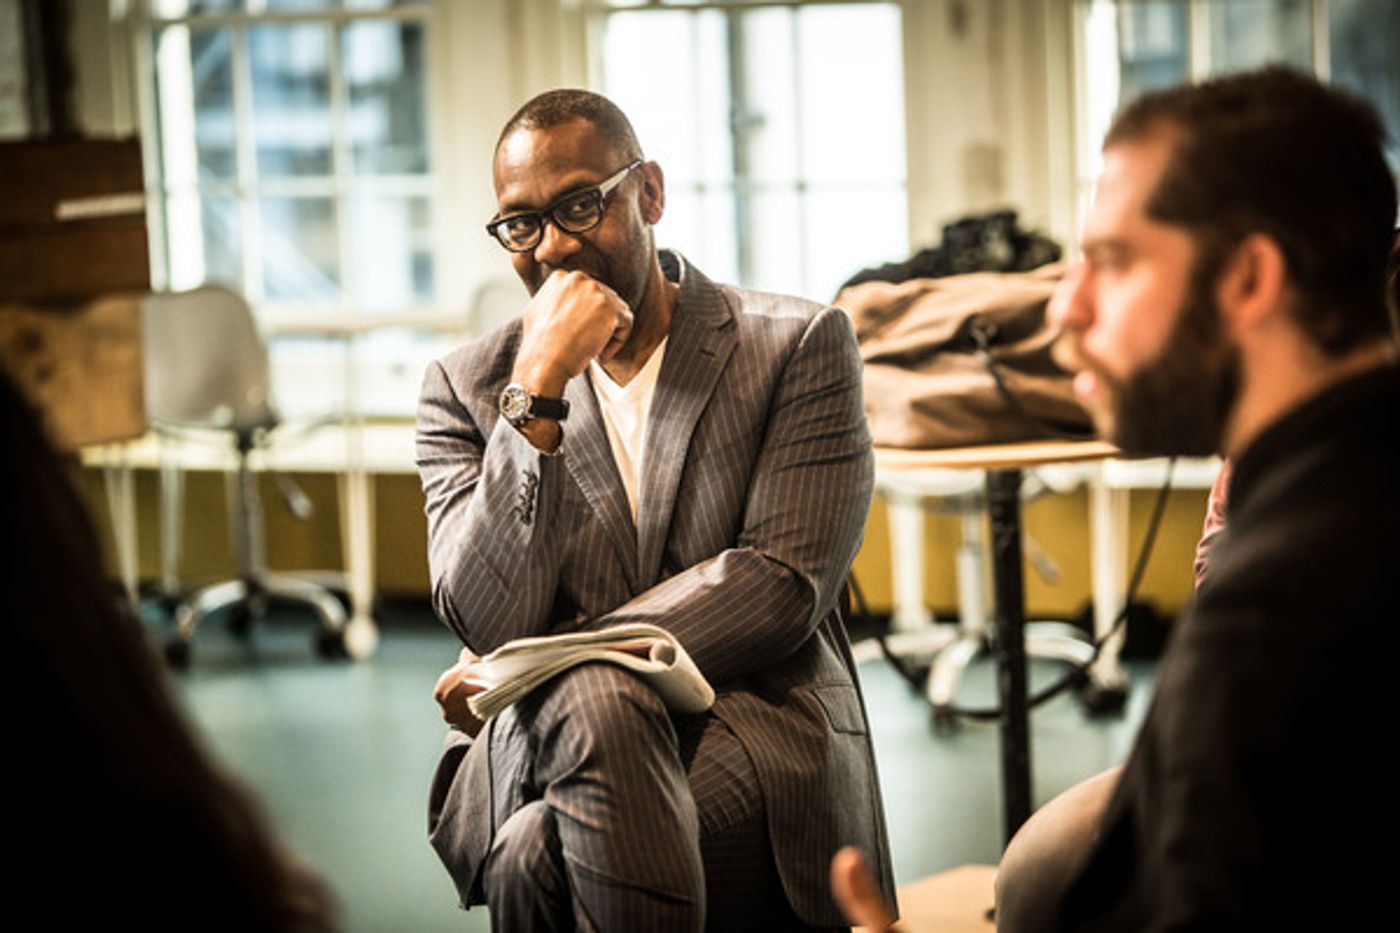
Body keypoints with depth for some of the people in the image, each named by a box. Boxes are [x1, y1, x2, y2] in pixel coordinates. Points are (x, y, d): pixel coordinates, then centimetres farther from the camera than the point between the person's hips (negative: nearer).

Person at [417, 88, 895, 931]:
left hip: (754, 725, -2)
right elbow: (491, 626, -4)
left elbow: (783, 585, -6)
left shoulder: (800, 347, 5)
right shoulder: (468, 388, 10)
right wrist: (537, 391, -12)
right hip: (543, 739, 3)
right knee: (593, 700, -36)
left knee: (541, 856, -34)